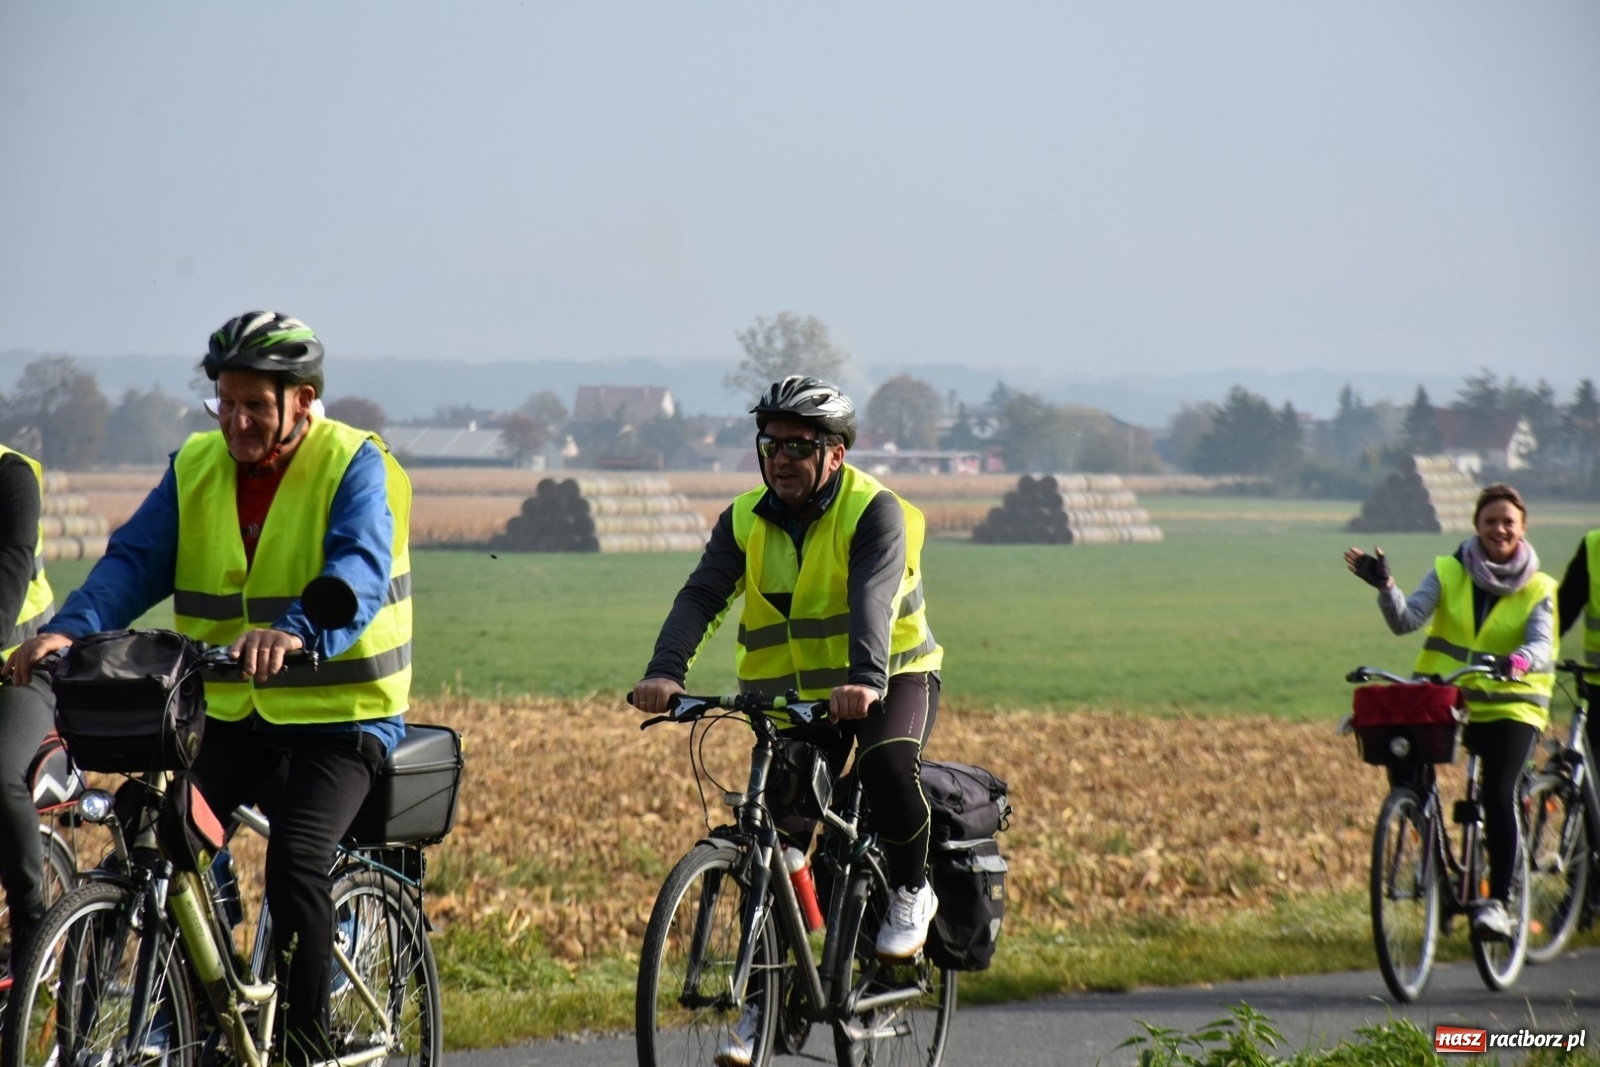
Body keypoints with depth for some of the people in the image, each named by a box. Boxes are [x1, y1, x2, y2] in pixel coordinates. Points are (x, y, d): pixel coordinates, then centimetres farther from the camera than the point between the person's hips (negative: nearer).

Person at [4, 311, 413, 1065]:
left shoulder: (354, 466, -10)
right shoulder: (197, 467, 5)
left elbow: (358, 569, -28)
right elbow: (135, 559, -6)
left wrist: (295, 632, -49)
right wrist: (69, 630, -26)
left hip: (338, 713, -5)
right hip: (231, 712, 5)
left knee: (295, 861, -24)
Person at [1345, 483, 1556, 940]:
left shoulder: (1538, 590, 1)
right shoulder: (1448, 573, 4)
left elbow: (1542, 645, -14)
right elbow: (1406, 620, -9)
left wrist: (1519, 661, -38)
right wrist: (1385, 588, -29)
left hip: (1509, 708, -2)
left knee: (1498, 794, -21)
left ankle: (1497, 901, -12)